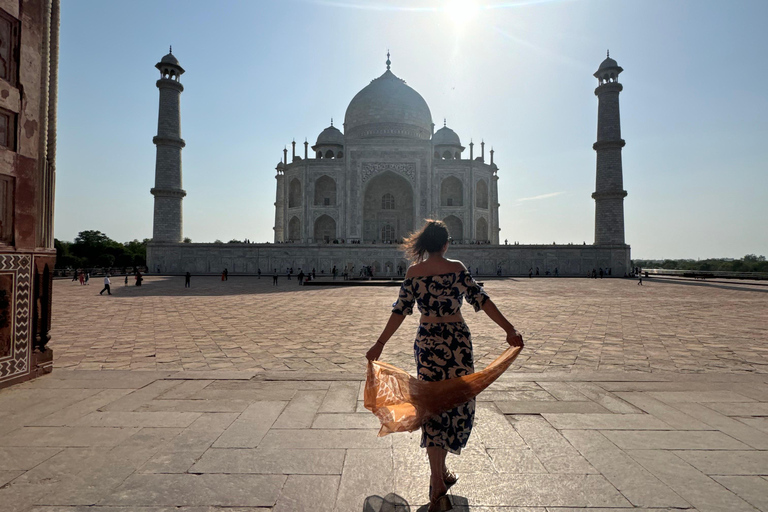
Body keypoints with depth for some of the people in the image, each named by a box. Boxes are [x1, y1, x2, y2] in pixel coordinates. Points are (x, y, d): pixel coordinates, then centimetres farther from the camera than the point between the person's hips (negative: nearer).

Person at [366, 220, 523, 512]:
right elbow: (480, 300, -12)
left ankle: (439, 479, 11)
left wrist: (380, 344, 3)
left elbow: (401, 310, -2)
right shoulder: (456, 268, -5)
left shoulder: (413, 272, 1)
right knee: (458, 401, 14)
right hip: (456, 340, -2)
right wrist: (509, 330, -11)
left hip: (426, 342, 2)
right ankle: (439, 473, 25)